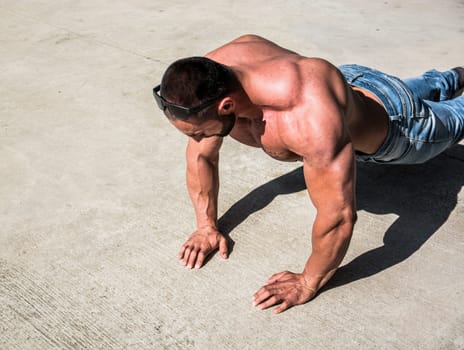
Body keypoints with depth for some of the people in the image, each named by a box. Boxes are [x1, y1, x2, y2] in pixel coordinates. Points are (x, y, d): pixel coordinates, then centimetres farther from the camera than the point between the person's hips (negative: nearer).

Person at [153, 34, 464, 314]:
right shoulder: (211, 79, -32)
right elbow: (202, 156, -15)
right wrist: (207, 225, -14)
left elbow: (339, 215, -48)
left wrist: (308, 282, -34)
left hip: (390, 123, -6)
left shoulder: (307, 115, -54)